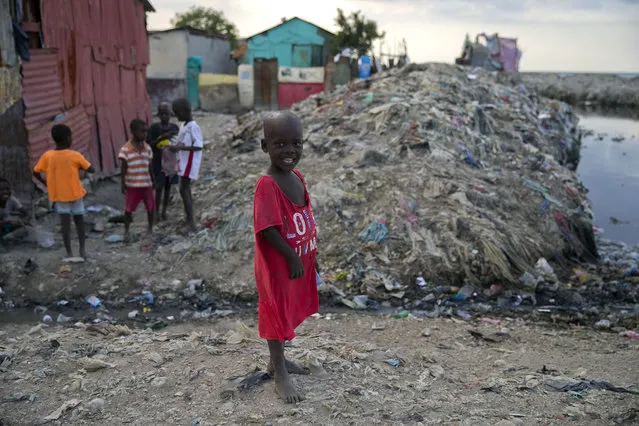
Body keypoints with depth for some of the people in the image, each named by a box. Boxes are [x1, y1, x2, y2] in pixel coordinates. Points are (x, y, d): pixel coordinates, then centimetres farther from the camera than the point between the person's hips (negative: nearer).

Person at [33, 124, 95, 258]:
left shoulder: (47, 156, -6)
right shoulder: (75, 155, -13)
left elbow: (36, 172, -1)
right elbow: (92, 170, -6)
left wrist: (47, 183, 11)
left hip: (58, 194, 1)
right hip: (75, 193, -1)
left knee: (65, 222, 4)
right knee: (79, 220, 14)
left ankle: (69, 253, 4)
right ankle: (82, 249, 12)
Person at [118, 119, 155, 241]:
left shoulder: (147, 148, 1)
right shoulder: (126, 149, -10)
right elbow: (123, 168, -5)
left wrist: (153, 180, 12)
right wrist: (122, 183, -6)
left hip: (146, 184, 3)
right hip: (132, 185, -3)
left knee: (151, 207, 8)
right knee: (128, 209, 5)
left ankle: (150, 228, 29)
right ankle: (126, 231, 23)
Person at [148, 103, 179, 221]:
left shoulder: (175, 127, 0)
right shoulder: (153, 128, -9)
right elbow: (150, 145, -14)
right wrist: (162, 137, -27)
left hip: (171, 162, 3)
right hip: (159, 163, -3)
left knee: (168, 187, 9)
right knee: (159, 187, -2)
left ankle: (164, 211, 19)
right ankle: (157, 211, 10)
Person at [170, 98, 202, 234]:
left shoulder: (193, 127, -16)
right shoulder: (184, 127, 12)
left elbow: (199, 146, -21)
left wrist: (180, 148, -25)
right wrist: (176, 147, 8)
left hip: (189, 163, -10)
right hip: (183, 163, 10)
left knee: (184, 190, -12)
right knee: (186, 190, 12)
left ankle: (191, 221, -9)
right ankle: (189, 219, 19)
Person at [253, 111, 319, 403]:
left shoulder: (298, 178, 2)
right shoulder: (266, 185, -24)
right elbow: (268, 229, -25)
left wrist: (311, 255, 15)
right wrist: (292, 257, -20)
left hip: (300, 261, 8)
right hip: (277, 264, -8)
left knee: (289, 312, 21)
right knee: (277, 315, 6)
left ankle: (277, 360, 40)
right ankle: (280, 375, 21)